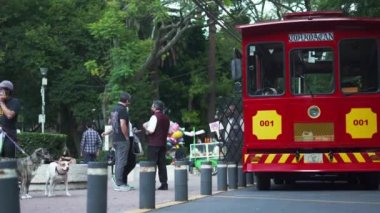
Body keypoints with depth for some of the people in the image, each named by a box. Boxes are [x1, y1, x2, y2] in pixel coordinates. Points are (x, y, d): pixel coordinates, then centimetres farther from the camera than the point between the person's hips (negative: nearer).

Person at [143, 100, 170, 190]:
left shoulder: (155, 116, -10)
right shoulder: (166, 118, 15)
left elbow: (151, 130, -18)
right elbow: (168, 131, 21)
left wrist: (145, 126, 0)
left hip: (154, 144, -7)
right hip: (163, 144, 7)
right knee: (162, 164, 8)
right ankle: (164, 184, 6)